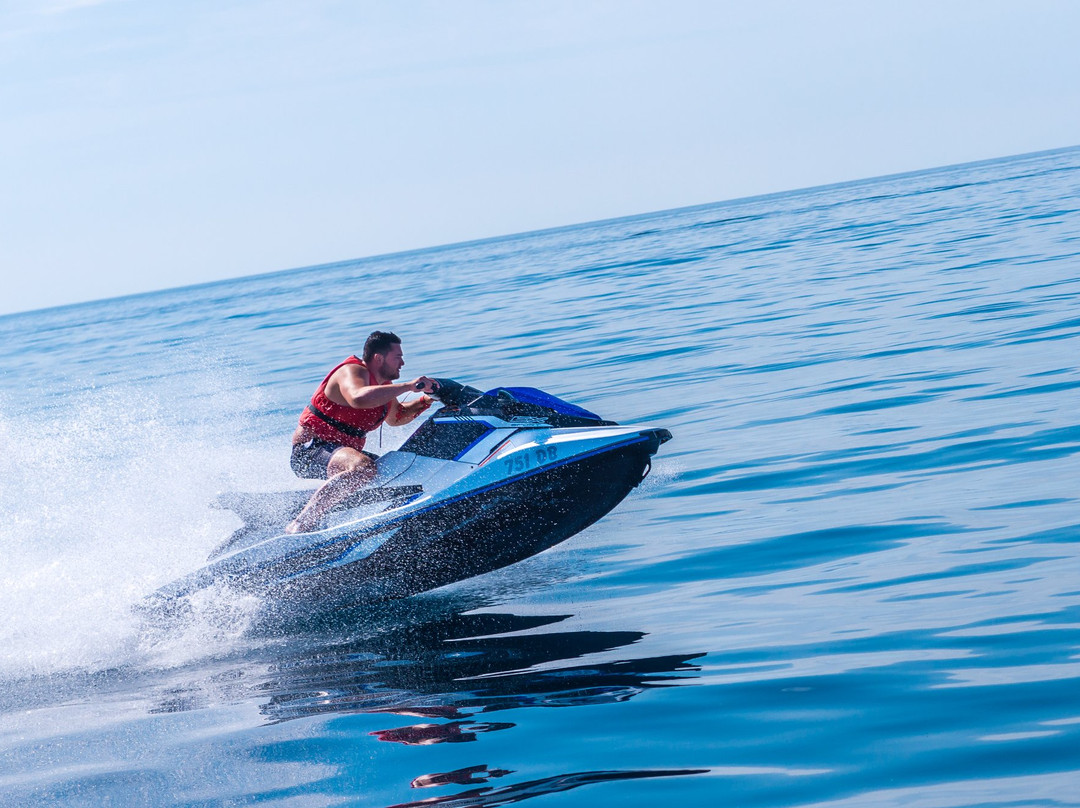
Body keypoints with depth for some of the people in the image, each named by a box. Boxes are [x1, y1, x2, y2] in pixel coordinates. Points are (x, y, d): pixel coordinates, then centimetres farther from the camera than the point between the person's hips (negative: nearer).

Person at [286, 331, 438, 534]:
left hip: (344, 451, 11)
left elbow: (396, 417, 30)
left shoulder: (383, 384, 13)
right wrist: (409, 386, -36)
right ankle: (301, 524, -37)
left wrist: (424, 401, 12)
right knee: (363, 468, -38)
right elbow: (358, 398, -41)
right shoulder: (352, 372, -17)